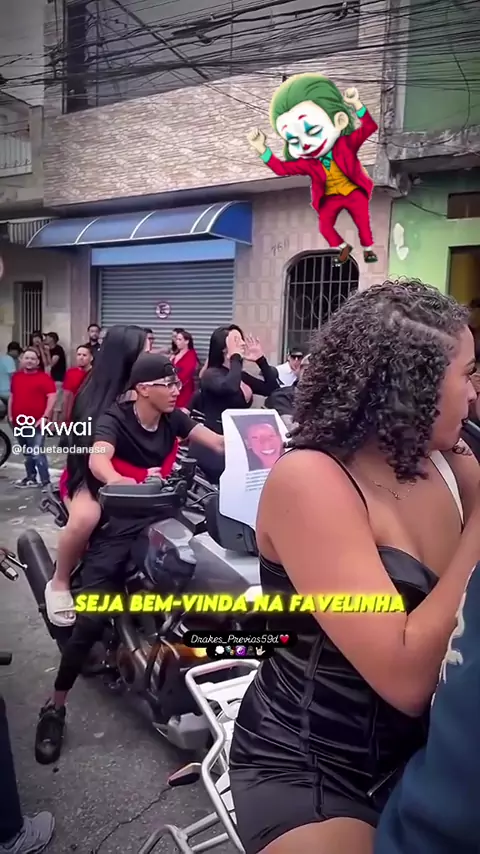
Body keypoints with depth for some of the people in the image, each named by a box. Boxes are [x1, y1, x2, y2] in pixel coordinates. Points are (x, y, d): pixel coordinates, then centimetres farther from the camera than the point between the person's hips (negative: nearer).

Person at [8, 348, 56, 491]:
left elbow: (52, 397, -13)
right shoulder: (16, 376, 11)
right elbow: (12, 396, 20)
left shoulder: (44, 377, -8)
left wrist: (45, 416, -17)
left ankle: (46, 482, -6)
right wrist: (10, 415, 14)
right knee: (27, 453, 18)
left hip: (36, 423, -6)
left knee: (37, 453, -11)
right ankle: (31, 477, 30)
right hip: (19, 421, 7)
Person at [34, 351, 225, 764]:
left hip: (158, 517, 5)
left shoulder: (173, 418, 5)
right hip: (115, 525, -5)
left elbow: (219, 443, -5)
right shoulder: (114, 418, -13)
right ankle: (55, 707, 4)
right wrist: (121, 485, -53)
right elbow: (98, 459, -33)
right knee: (91, 620, -12)